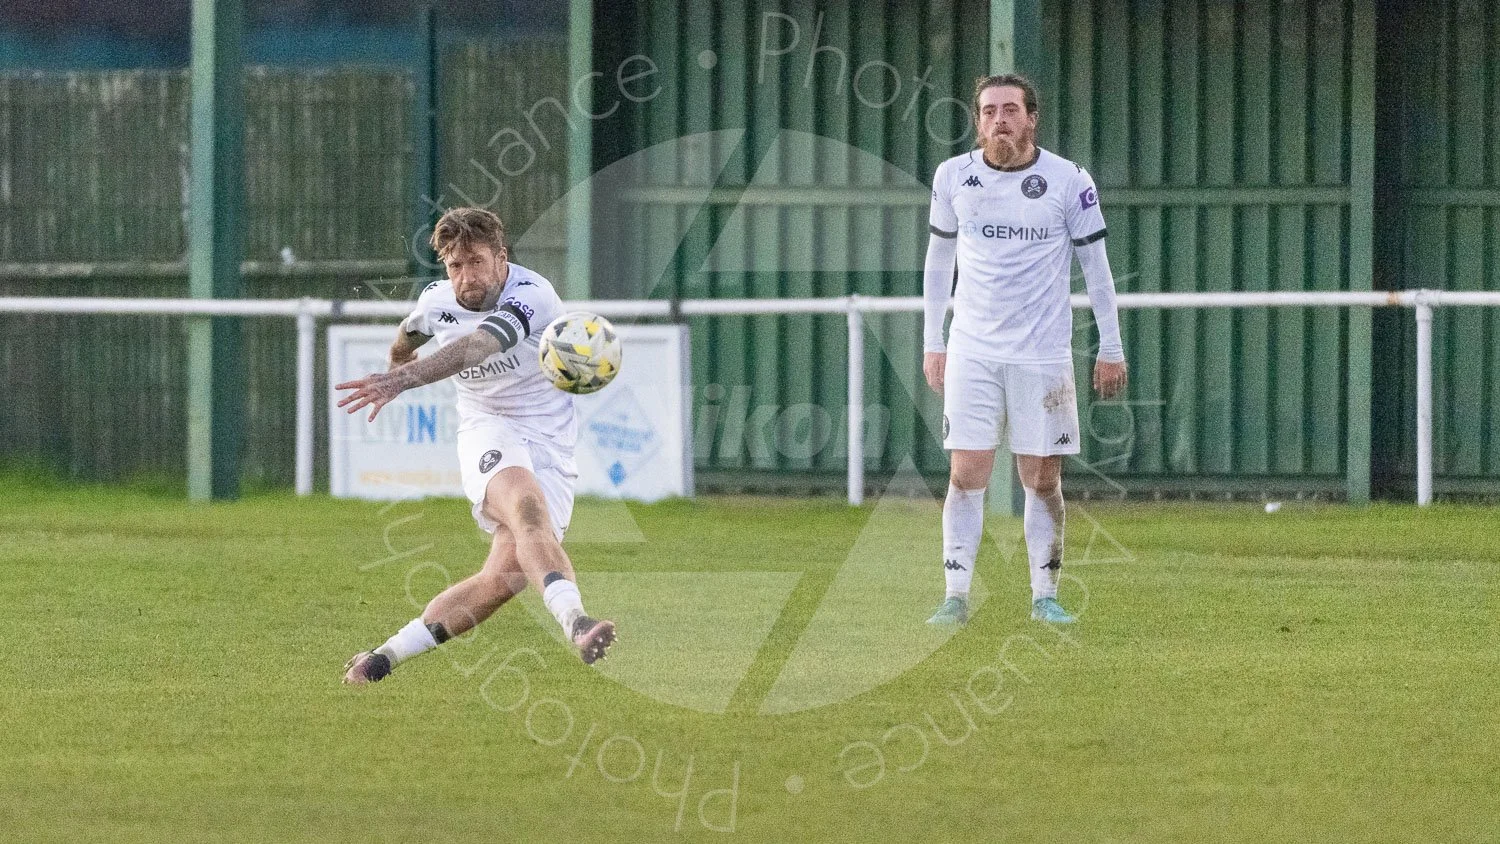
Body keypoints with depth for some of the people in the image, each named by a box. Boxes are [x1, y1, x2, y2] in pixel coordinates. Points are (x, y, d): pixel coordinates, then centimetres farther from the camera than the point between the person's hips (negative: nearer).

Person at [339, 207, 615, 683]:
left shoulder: (532, 295, -19)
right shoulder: (437, 302, -1)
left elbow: (475, 348, -38)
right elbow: (407, 339, 26)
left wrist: (405, 379, -52)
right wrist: (398, 363, 48)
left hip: (549, 444, -1)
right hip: (488, 430, 1)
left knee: (508, 575, -15)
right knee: (528, 507, -34)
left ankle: (386, 657, -2)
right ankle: (574, 621, -59)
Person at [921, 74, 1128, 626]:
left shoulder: (1069, 181, -3)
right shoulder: (954, 177, 3)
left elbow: (1094, 264, 5)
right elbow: (939, 259, 14)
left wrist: (1111, 347, 5)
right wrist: (932, 342, 12)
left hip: (1043, 353, -1)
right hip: (971, 352, 1)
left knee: (1043, 479, 1)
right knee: (967, 473, -6)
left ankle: (1044, 596, 12)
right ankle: (956, 596, -4)